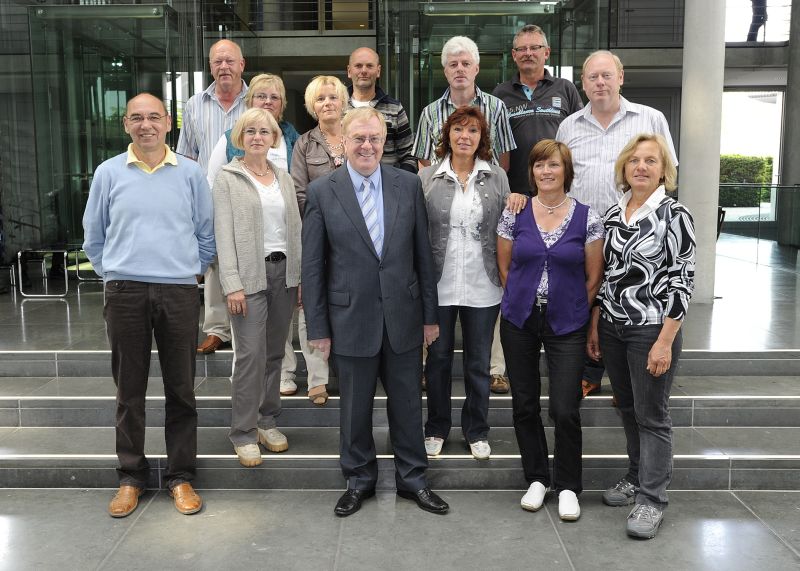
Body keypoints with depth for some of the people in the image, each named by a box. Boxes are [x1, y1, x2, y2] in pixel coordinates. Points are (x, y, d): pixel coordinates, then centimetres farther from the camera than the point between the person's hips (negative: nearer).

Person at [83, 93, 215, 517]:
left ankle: (181, 475, 17)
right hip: (125, 292, 0)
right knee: (129, 390, 7)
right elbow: (93, 236, 13)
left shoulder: (190, 173, 5)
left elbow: (207, 233, 12)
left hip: (179, 292, 0)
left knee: (181, 388, 5)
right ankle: (131, 476, 20)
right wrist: (112, 276, 9)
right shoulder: (108, 173, 6)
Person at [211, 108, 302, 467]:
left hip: (284, 270, 5)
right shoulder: (227, 178, 1)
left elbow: (295, 228, 14)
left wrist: (299, 275, 7)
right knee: (251, 353, -7)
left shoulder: (284, 178, 14)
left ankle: (267, 421, 22)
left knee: (275, 352, 9)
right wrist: (232, 284, -14)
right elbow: (224, 234, -6)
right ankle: (244, 432, 4)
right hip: (250, 274, -4)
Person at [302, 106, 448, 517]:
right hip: (352, 317, -1)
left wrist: (430, 313, 4)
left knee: (407, 403, 13)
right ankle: (359, 480, 33)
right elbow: (312, 265, -2)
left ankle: (412, 479, 31)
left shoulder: (408, 185, 1)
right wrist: (317, 327, -3)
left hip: (403, 315, 2)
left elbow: (423, 253, 4)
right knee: (355, 406, 12)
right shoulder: (322, 191, -4)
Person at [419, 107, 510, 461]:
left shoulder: (497, 177, 3)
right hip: (439, 284, 0)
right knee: (438, 359, 12)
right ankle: (436, 429, 29)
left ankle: (477, 431, 28)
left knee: (479, 363, 11)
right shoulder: (427, 178, 0)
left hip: (482, 286, 1)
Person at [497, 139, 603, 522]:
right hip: (520, 321, 2)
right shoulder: (514, 215, 1)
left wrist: (576, 311, 4)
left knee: (565, 410, -4)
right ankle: (537, 478, 27)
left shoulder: (587, 218, -3)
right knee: (524, 405, 9)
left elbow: (594, 277, 3)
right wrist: (524, 299, 9)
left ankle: (567, 486, 16)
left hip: (567, 325, -2)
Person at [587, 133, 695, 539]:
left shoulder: (674, 215, -10)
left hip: (652, 328, -6)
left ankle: (652, 499, 16)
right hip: (612, 327, 6)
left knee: (651, 415, 3)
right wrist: (595, 327, 11)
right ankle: (636, 477, 35)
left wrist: (665, 341, -16)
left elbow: (683, 281, -12)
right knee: (627, 408, 17)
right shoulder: (614, 214, 8)